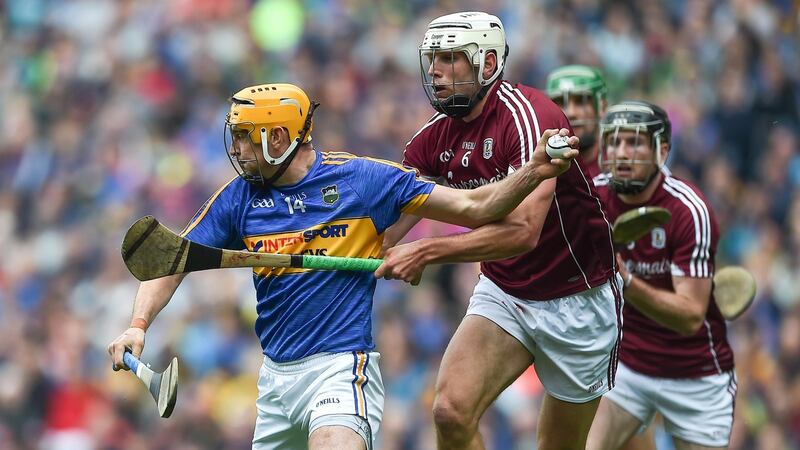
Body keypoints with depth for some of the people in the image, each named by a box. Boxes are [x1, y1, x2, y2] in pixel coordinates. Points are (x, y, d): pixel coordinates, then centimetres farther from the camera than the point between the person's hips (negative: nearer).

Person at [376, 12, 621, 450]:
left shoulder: (527, 115, -23)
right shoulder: (434, 137, -2)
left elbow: (522, 230, -34)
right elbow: (385, 230, -3)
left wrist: (427, 251, -34)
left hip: (578, 301, -5)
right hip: (502, 294, 5)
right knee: (451, 412, -18)